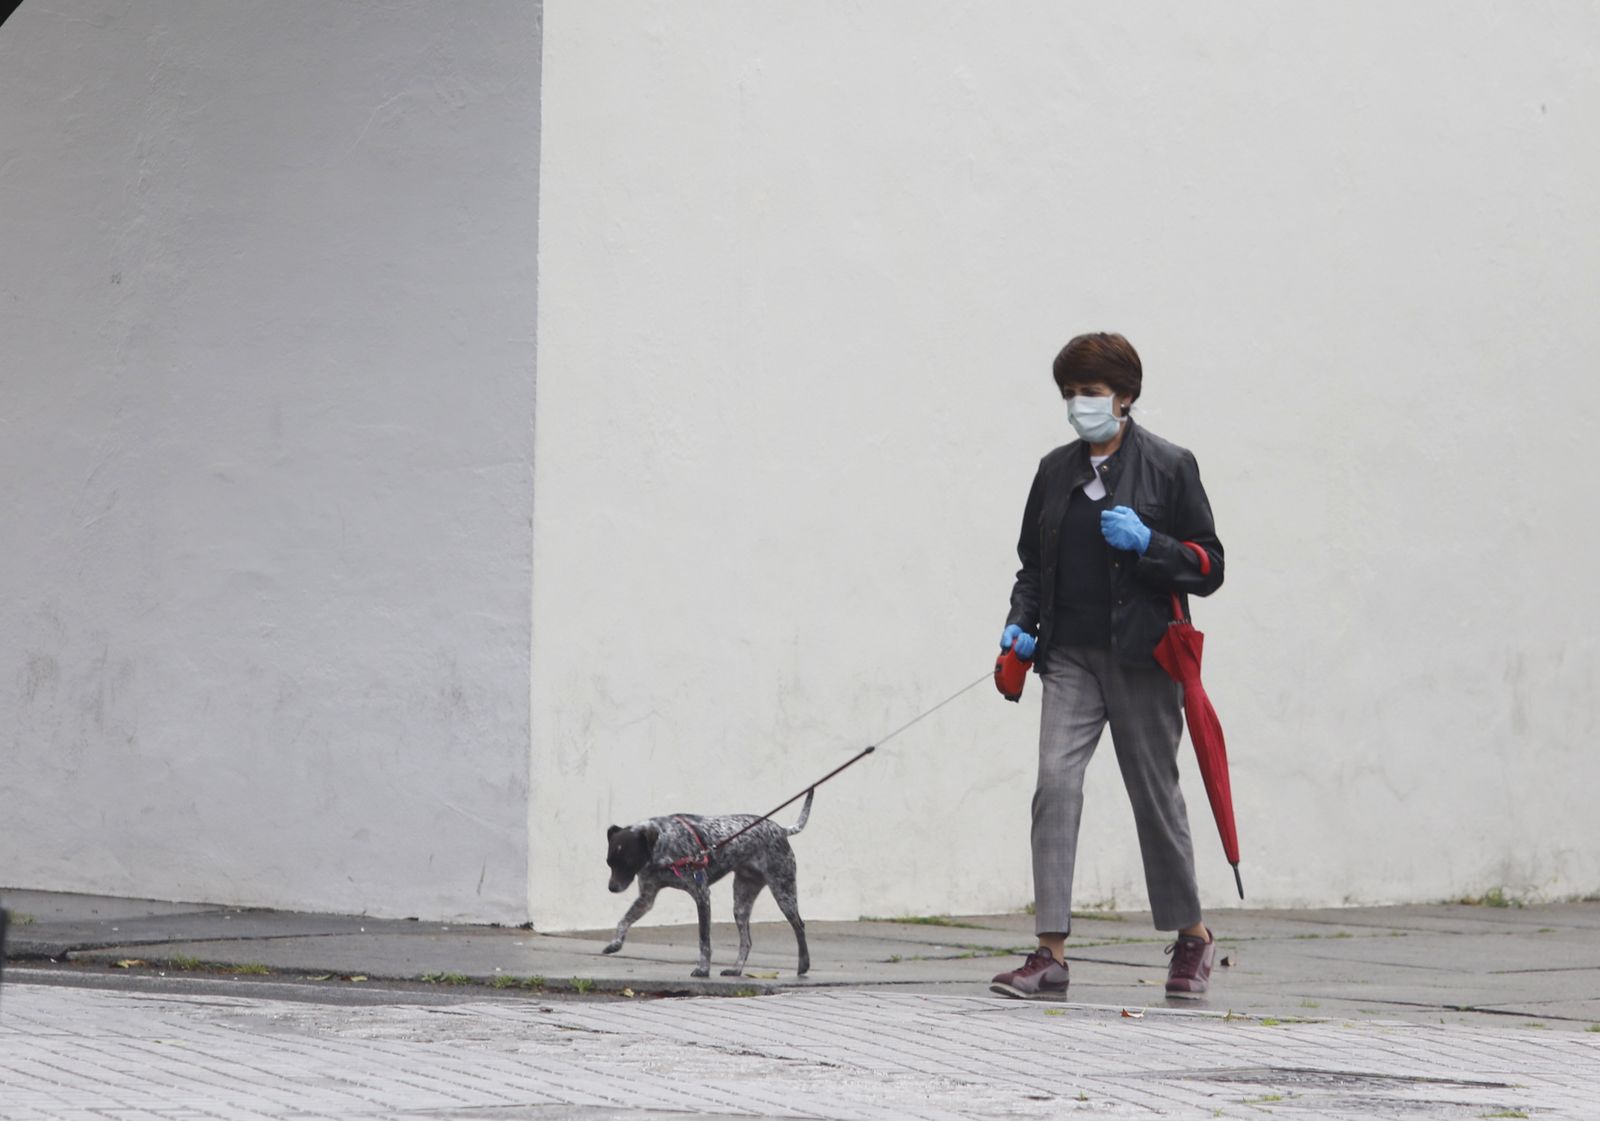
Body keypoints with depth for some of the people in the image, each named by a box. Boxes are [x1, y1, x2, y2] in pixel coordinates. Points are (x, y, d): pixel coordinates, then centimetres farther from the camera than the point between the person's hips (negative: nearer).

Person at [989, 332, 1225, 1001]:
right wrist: (1021, 623, 5)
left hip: (1141, 657, -3)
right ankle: (1051, 953, -13)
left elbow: (1209, 567, -1)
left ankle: (1191, 934, 26)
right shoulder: (1056, 470, 13)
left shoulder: (1169, 467, 0)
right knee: (1055, 782, -12)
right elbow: (1033, 563, 22)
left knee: (1155, 794, 6)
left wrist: (1147, 543, -17)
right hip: (1071, 657, 3)